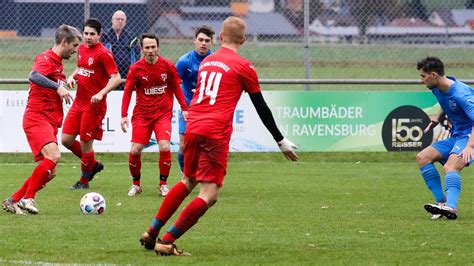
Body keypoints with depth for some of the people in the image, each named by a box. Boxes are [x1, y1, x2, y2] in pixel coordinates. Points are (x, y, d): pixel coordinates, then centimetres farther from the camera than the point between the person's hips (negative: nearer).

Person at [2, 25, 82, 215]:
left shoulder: (58, 63, 20)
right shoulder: (46, 58, -9)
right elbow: (34, 76, -31)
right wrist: (58, 87, -39)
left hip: (49, 123, 10)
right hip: (37, 118, -10)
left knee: (49, 172, 5)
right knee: (54, 156, -27)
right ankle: (27, 198, -20)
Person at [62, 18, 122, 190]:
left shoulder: (103, 53, -14)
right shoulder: (82, 49, 9)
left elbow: (116, 78, -17)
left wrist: (101, 93, -29)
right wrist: (72, 76, 5)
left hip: (94, 105, -8)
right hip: (79, 102, 8)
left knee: (85, 142, -1)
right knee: (66, 139, 6)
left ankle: (84, 181, 16)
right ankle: (93, 165, 26)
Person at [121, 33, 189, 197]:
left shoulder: (167, 66, -4)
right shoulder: (136, 68, -5)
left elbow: (176, 88, 8)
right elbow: (128, 91, 0)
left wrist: (184, 108, 4)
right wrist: (124, 115, -7)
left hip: (163, 114, 0)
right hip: (142, 114, 0)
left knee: (164, 147, -18)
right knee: (135, 150, -7)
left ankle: (163, 184, 0)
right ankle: (136, 184, 15)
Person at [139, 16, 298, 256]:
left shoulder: (206, 62, 17)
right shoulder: (243, 67, 1)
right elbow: (262, 108, 5)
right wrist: (281, 142, 13)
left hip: (192, 128, 7)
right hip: (216, 134, -7)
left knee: (188, 182, 24)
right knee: (209, 195, -3)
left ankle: (152, 232, 22)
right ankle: (167, 241, -10)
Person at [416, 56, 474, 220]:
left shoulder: (460, 93, -24)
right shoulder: (437, 89, 4)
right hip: (455, 136, 9)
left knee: (450, 167, -32)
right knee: (422, 157, -4)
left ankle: (451, 207, -48)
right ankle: (442, 201, -9)